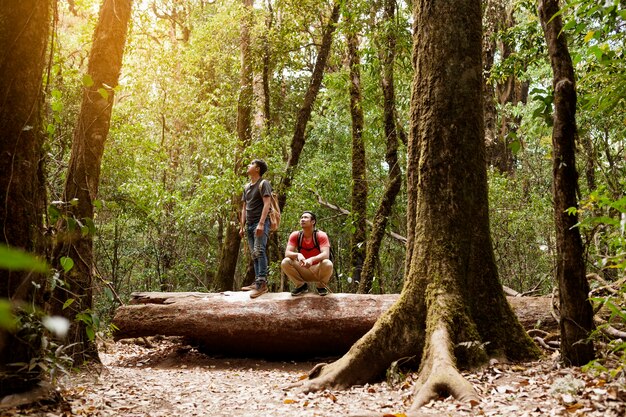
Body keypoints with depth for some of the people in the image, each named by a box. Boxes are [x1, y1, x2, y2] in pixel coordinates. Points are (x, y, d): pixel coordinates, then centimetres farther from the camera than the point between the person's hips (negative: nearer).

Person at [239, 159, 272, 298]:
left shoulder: (263, 184, -3)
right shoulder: (247, 187, 20)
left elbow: (266, 204, -13)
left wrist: (261, 223, -22)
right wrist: (242, 226, 15)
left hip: (260, 223, -8)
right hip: (249, 224, 8)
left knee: (259, 251, -17)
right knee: (254, 254, 6)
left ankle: (262, 283, -22)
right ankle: (257, 282, 8)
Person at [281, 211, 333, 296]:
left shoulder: (321, 235, -13)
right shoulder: (295, 235, -5)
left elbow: (325, 254, -26)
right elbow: (287, 253, -15)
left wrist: (312, 259, -46)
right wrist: (298, 255, -38)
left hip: (318, 270, -2)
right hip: (302, 270, 2)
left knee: (328, 264, -34)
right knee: (285, 262, -23)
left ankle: (321, 285, -1)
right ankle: (301, 285, 1)